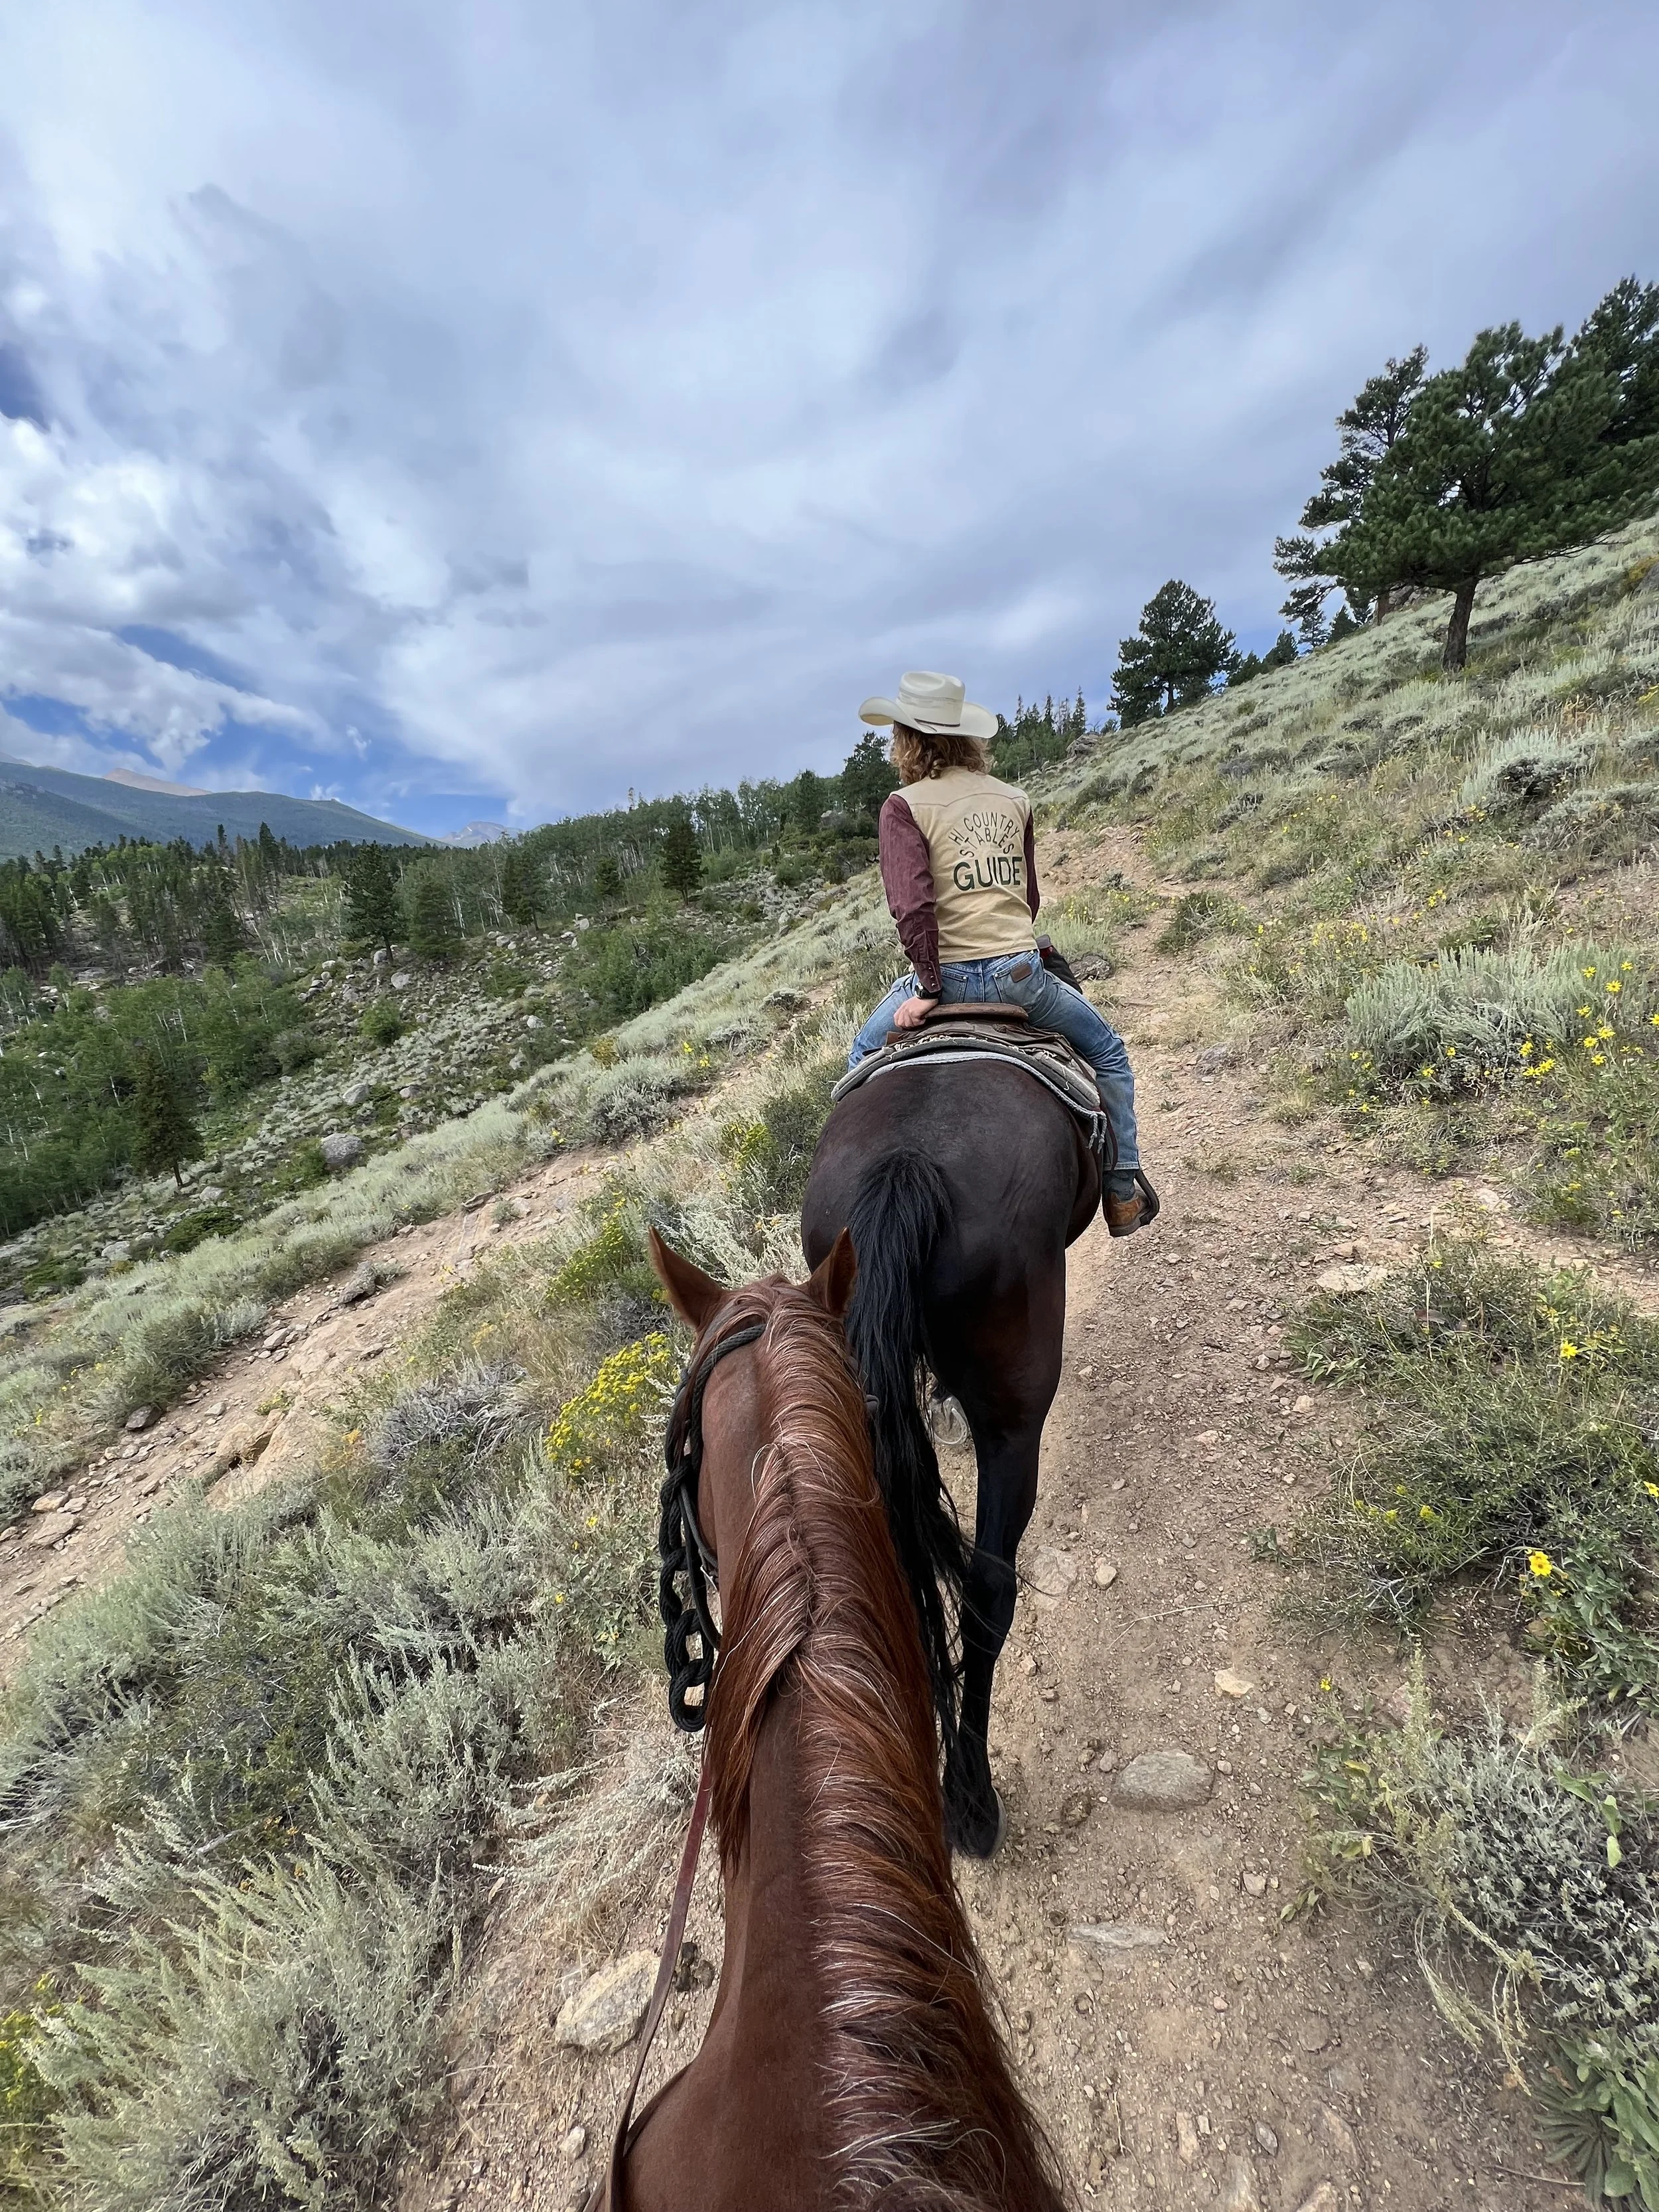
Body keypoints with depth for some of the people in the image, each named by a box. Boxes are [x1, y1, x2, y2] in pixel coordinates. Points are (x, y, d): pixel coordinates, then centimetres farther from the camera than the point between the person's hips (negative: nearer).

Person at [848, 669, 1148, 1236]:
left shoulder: (906, 805, -4)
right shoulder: (1014, 799, 11)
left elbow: (912, 903, -16)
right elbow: (1031, 897, 16)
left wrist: (928, 987, -11)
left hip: (952, 975, -3)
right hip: (1023, 971, 3)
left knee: (864, 1057, 23)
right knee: (1107, 1051, 25)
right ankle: (1123, 1190, 24)